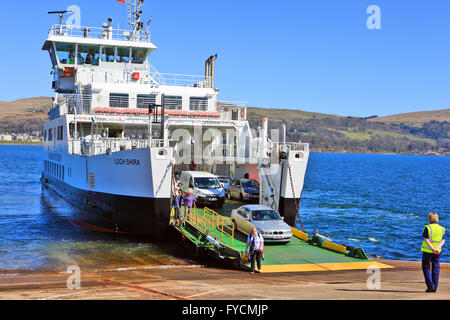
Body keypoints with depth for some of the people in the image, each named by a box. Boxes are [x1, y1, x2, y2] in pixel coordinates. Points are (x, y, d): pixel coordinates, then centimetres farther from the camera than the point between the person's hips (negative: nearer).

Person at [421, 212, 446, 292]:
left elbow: (426, 240, -17)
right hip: (437, 252, 4)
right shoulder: (441, 228, 4)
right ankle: (435, 287, 9)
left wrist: (433, 249, -19)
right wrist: (437, 248, -14)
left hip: (427, 251, -4)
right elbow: (443, 240, -3)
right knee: (435, 268, 9)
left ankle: (430, 285, -4)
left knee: (426, 268, 7)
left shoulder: (427, 228, -10)